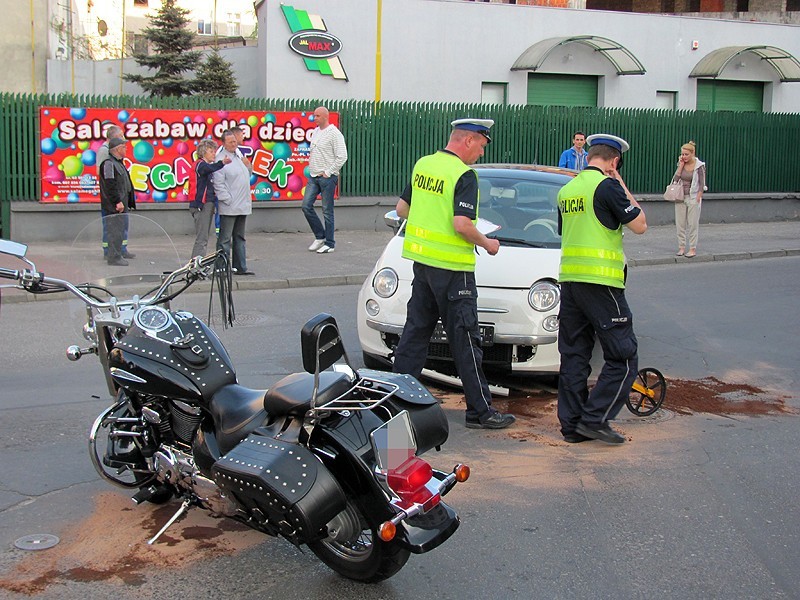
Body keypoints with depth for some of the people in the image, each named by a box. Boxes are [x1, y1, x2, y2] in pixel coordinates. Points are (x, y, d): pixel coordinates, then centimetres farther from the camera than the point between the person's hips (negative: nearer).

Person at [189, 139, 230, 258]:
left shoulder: (208, 165, 19)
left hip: (209, 205, 10)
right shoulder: (200, 164, -10)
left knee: (204, 238, 14)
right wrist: (222, 163, -50)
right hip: (201, 205, -10)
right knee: (201, 239, -13)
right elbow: (210, 168, -34)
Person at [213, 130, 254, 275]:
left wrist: (248, 167, 11)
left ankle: (240, 267, 21)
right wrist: (228, 200, -17)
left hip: (242, 207, 9)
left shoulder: (239, 157, 17)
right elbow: (218, 184, -16)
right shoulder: (221, 159, -10)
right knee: (225, 239, -5)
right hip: (229, 208, -9)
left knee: (240, 238, 14)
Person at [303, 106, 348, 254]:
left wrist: (328, 172, -14)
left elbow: (342, 157, -15)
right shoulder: (315, 132, 14)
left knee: (327, 211, -2)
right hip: (313, 176, 8)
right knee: (306, 206, 2)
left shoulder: (334, 133, -10)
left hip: (327, 177, -8)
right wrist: (310, 158, 11)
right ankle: (320, 236, 16)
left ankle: (329, 244, 7)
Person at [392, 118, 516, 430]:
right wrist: (486, 243, -6)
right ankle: (480, 411, 6)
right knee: (464, 339, -1)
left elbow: (402, 208, 14)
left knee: (415, 330, 14)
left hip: (421, 260, 8)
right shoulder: (464, 175, -15)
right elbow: (461, 225, -22)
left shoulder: (422, 164, 8)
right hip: (452, 267, -7)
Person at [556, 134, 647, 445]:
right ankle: (595, 419, -3)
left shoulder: (566, 189, 14)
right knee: (623, 358, 1)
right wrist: (624, 188, 4)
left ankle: (572, 424, 14)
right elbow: (639, 225, -4)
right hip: (600, 281, -8)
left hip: (568, 279, 8)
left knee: (573, 355, 11)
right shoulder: (607, 186, -10)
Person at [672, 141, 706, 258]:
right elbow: (675, 179, -6)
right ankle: (681, 247, 13)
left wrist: (697, 199, -13)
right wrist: (681, 165, -9)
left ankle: (693, 249, 5)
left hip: (693, 198, -4)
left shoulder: (699, 166, -8)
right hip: (681, 197, 5)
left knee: (693, 224, -1)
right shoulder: (681, 164, 5)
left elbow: (701, 185, -7)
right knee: (680, 223, 5)